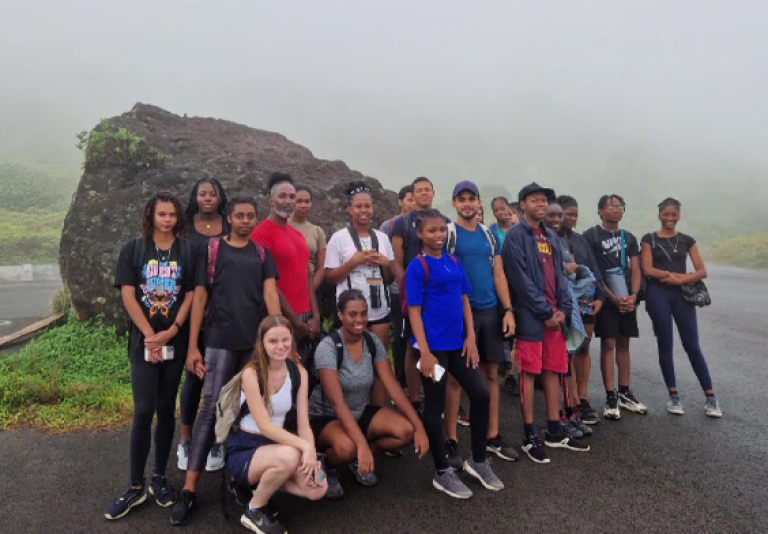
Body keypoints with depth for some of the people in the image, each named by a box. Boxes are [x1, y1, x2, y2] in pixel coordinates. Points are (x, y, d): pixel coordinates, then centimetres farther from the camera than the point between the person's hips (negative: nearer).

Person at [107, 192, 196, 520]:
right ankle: (136, 487, 6)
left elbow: (191, 295, -1)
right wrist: (150, 335, -12)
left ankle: (159, 477, 20)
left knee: (166, 409, 8)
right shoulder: (133, 250, 4)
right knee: (143, 411, -5)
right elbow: (128, 296, -3)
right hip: (143, 341, -1)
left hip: (176, 342, 1)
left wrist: (169, 332, -12)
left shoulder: (187, 251, 4)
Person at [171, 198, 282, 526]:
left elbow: (270, 293, 2)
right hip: (221, 341, -2)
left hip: (258, 341, 3)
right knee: (211, 408, -6)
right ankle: (189, 490, -1)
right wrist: (193, 346, -4)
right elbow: (200, 297, 2)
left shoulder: (262, 253, 13)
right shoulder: (211, 250, 6)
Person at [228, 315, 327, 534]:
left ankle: (261, 485, 8)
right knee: (289, 456, -36)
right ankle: (254, 511, -7)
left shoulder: (299, 372, -4)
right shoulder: (251, 373, -19)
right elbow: (265, 426, -25)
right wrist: (305, 447, -34)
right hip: (244, 450, -5)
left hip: (276, 447, 5)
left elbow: (303, 424, -6)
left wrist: (311, 453, -25)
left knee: (318, 489, -17)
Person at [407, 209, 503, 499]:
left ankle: (478, 460, 27)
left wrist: (471, 337, 4)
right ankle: (442, 472, 19)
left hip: (458, 343, 7)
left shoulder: (454, 261, 10)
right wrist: (424, 352, -17)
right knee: (435, 406, 4)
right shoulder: (418, 266, -9)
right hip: (434, 346, -6)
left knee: (481, 395, 8)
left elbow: (464, 301, 13)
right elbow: (414, 311, -12)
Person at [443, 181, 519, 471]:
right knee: (456, 377, 0)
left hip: (490, 311, 6)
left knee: (491, 374, 10)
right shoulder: (448, 233, -4)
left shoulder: (489, 234, 12)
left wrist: (508, 310, 3)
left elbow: (498, 275, 11)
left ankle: (493, 437, 22)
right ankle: (451, 442, 10)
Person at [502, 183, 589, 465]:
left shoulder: (551, 237, 17)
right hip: (531, 315, -7)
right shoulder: (516, 235, -7)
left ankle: (555, 431, 23)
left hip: (555, 314, 7)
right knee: (529, 373, -1)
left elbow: (559, 274, 15)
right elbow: (521, 280, -14)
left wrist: (563, 308, 0)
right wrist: (545, 312, -13)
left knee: (553, 371, 12)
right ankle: (530, 436, 8)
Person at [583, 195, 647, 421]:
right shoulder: (591, 236, -4)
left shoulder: (629, 238, 13)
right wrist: (613, 298, -13)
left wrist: (633, 295, -8)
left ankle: (625, 393, 19)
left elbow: (636, 270, 8)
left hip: (627, 298, 5)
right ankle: (611, 397, 0)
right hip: (606, 298, -5)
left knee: (623, 344, 11)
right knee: (608, 344, -4)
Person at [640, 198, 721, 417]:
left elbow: (702, 271, 2)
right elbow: (648, 270, -7)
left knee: (692, 346, 1)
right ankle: (674, 396, 13)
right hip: (658, 295, -1)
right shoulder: (649, 239, 4)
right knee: (665, 346, 3)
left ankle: (710, 398, 8)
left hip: (682, 295, 1)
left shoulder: (687, 240, 10)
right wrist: (676, 274, -9)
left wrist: (679, 280, -13)